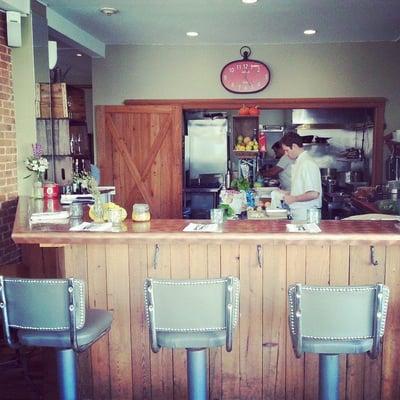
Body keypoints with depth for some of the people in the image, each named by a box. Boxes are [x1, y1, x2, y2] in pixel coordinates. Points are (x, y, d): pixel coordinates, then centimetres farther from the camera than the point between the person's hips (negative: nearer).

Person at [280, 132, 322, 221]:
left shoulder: (308, 164, -17)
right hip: (298, 213, 9)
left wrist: (293, 198, -14)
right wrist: (289, 194, 11)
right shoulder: (298, 162, 14)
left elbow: (313, 194, -23)